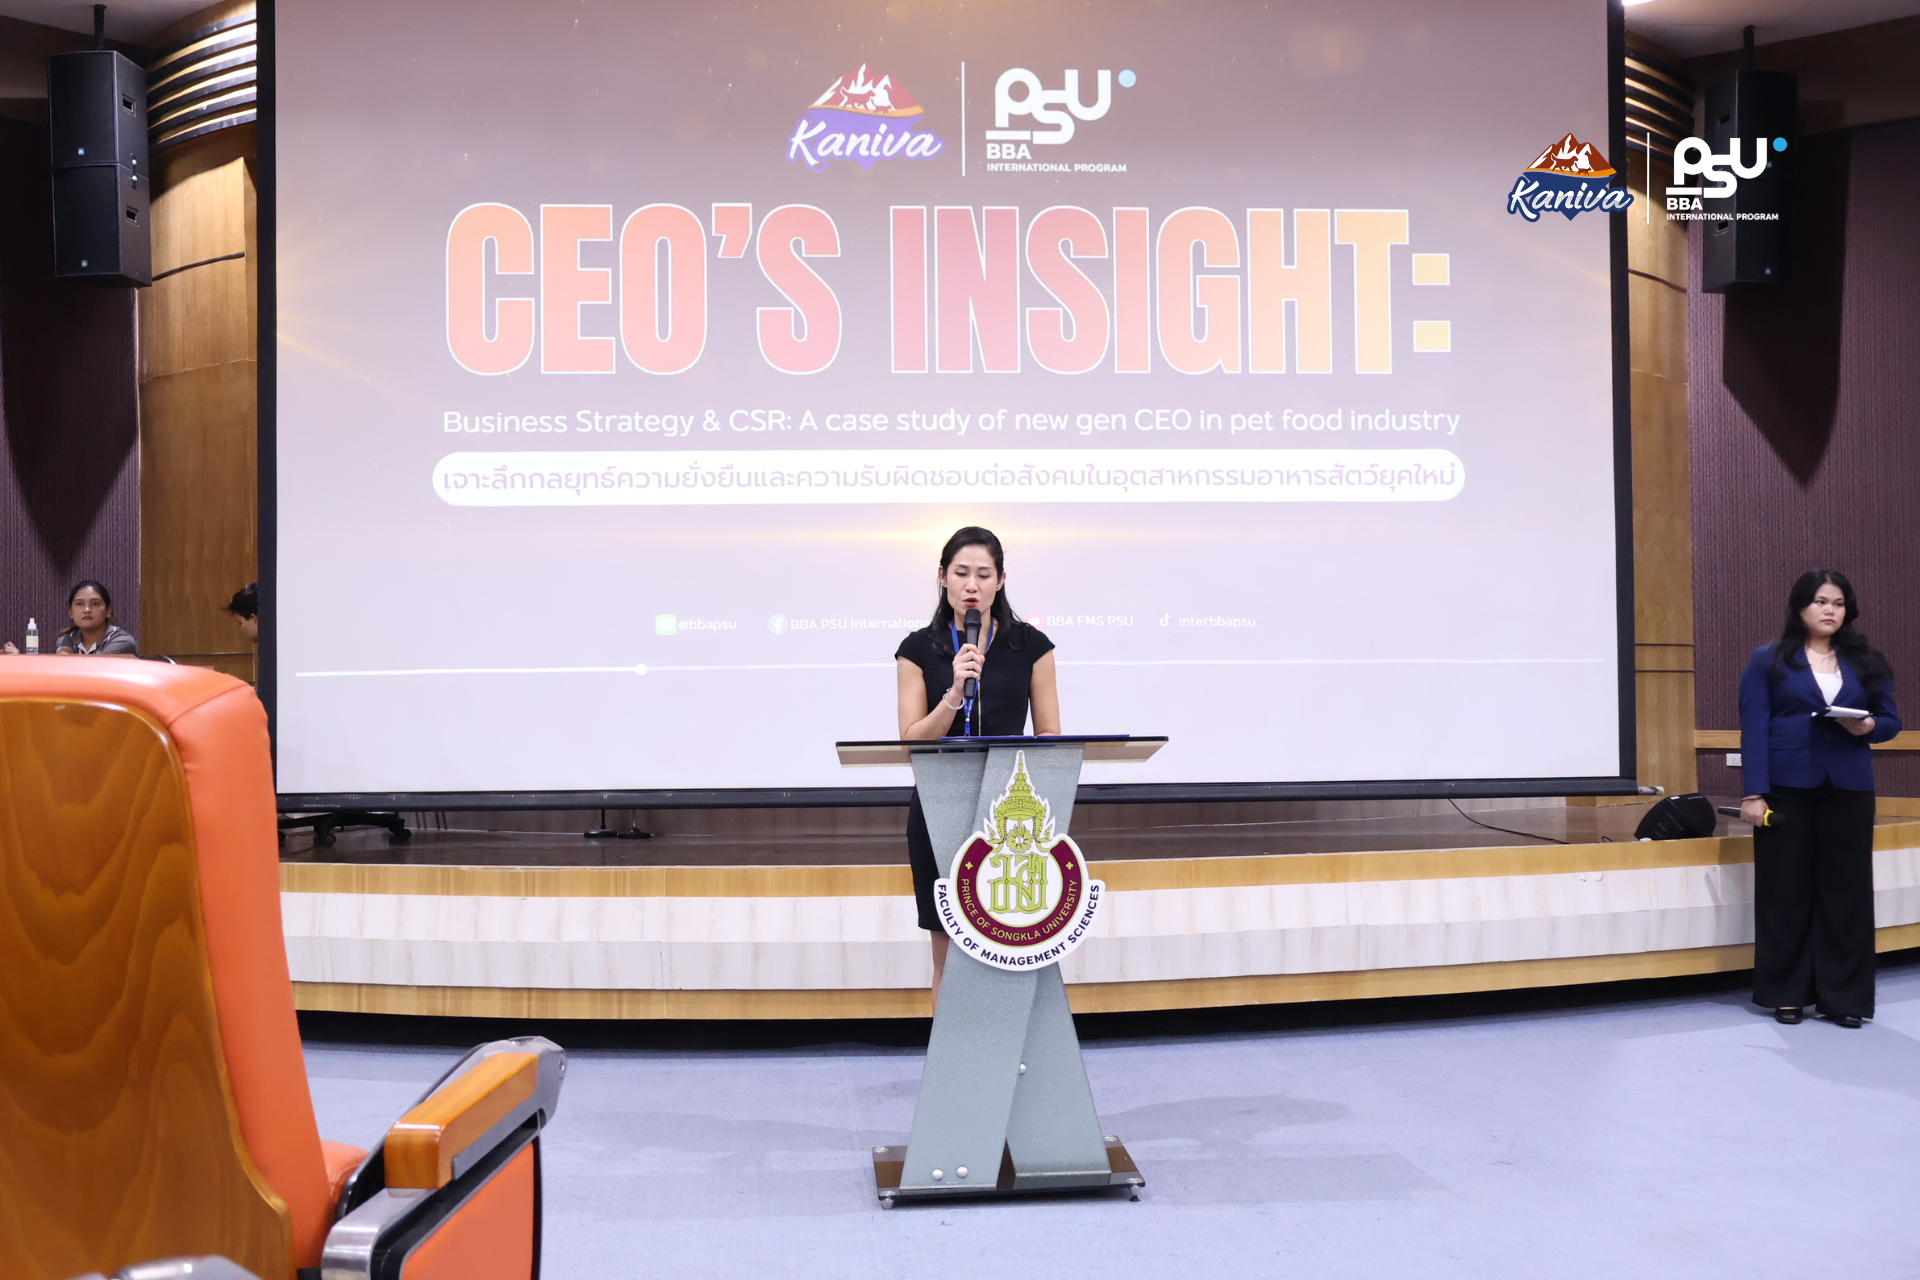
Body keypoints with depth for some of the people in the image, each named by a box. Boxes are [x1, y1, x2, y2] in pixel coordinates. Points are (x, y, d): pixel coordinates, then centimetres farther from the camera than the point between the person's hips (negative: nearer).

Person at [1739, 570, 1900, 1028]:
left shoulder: (1866, 662, 13)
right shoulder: (1767, 661, 3)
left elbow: (1891, 721, 13)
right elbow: (1754, 730, -3)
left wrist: (1869, 726, -12)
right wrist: (1754, 793, -11)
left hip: (1849, 790, 3)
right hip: (1787, 790, -3)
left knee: (1848, 889, 2)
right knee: (1786, 890, 1)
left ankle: (1843, 997, 9)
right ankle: (1787, 994, 11)